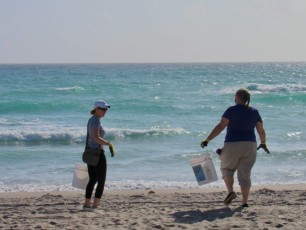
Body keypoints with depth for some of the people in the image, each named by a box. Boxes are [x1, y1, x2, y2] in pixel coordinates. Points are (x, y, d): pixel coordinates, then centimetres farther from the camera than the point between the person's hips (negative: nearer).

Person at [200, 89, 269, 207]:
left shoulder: (232, 110, -5)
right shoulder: (254, 112, 7)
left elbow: (220, 126, -13)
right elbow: (261, 130, 10)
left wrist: (207, 140, -12)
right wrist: (263, 143, 28)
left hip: (233, 145, -3)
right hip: (250, 146, 3)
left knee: (227, 169, 18)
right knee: (245, 174, 10)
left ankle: (230, 192, -4)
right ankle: (244, 202, 5)